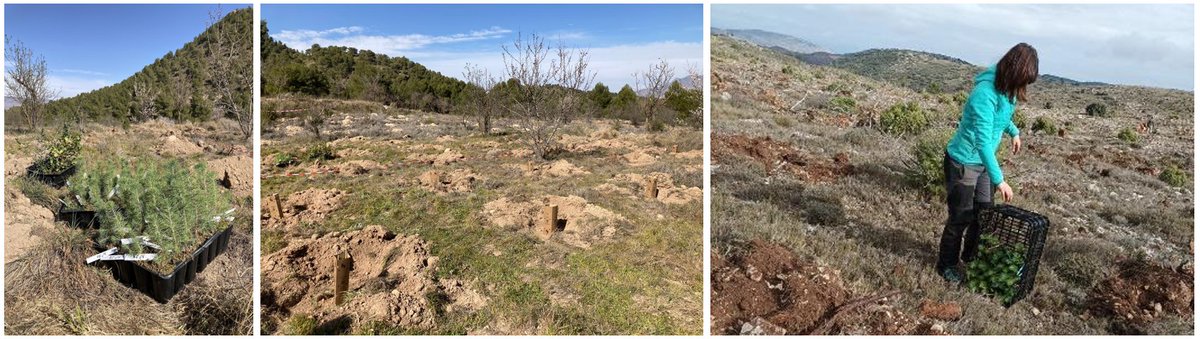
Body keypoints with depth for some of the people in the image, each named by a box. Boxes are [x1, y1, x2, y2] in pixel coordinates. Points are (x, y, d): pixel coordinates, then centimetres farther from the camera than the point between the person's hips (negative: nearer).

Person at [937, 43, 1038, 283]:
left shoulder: (1006, 89, -4)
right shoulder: (985, 94, -31)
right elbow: (983, 141, -33)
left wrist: (1014, 131, 17)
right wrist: (999, 180, -32)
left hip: (984, 160, 8)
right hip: (963, 163, -8)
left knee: (984, 211, 16)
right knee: (961, 217, 3)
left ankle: (971, 256, 36)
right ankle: (947, 265, 20)